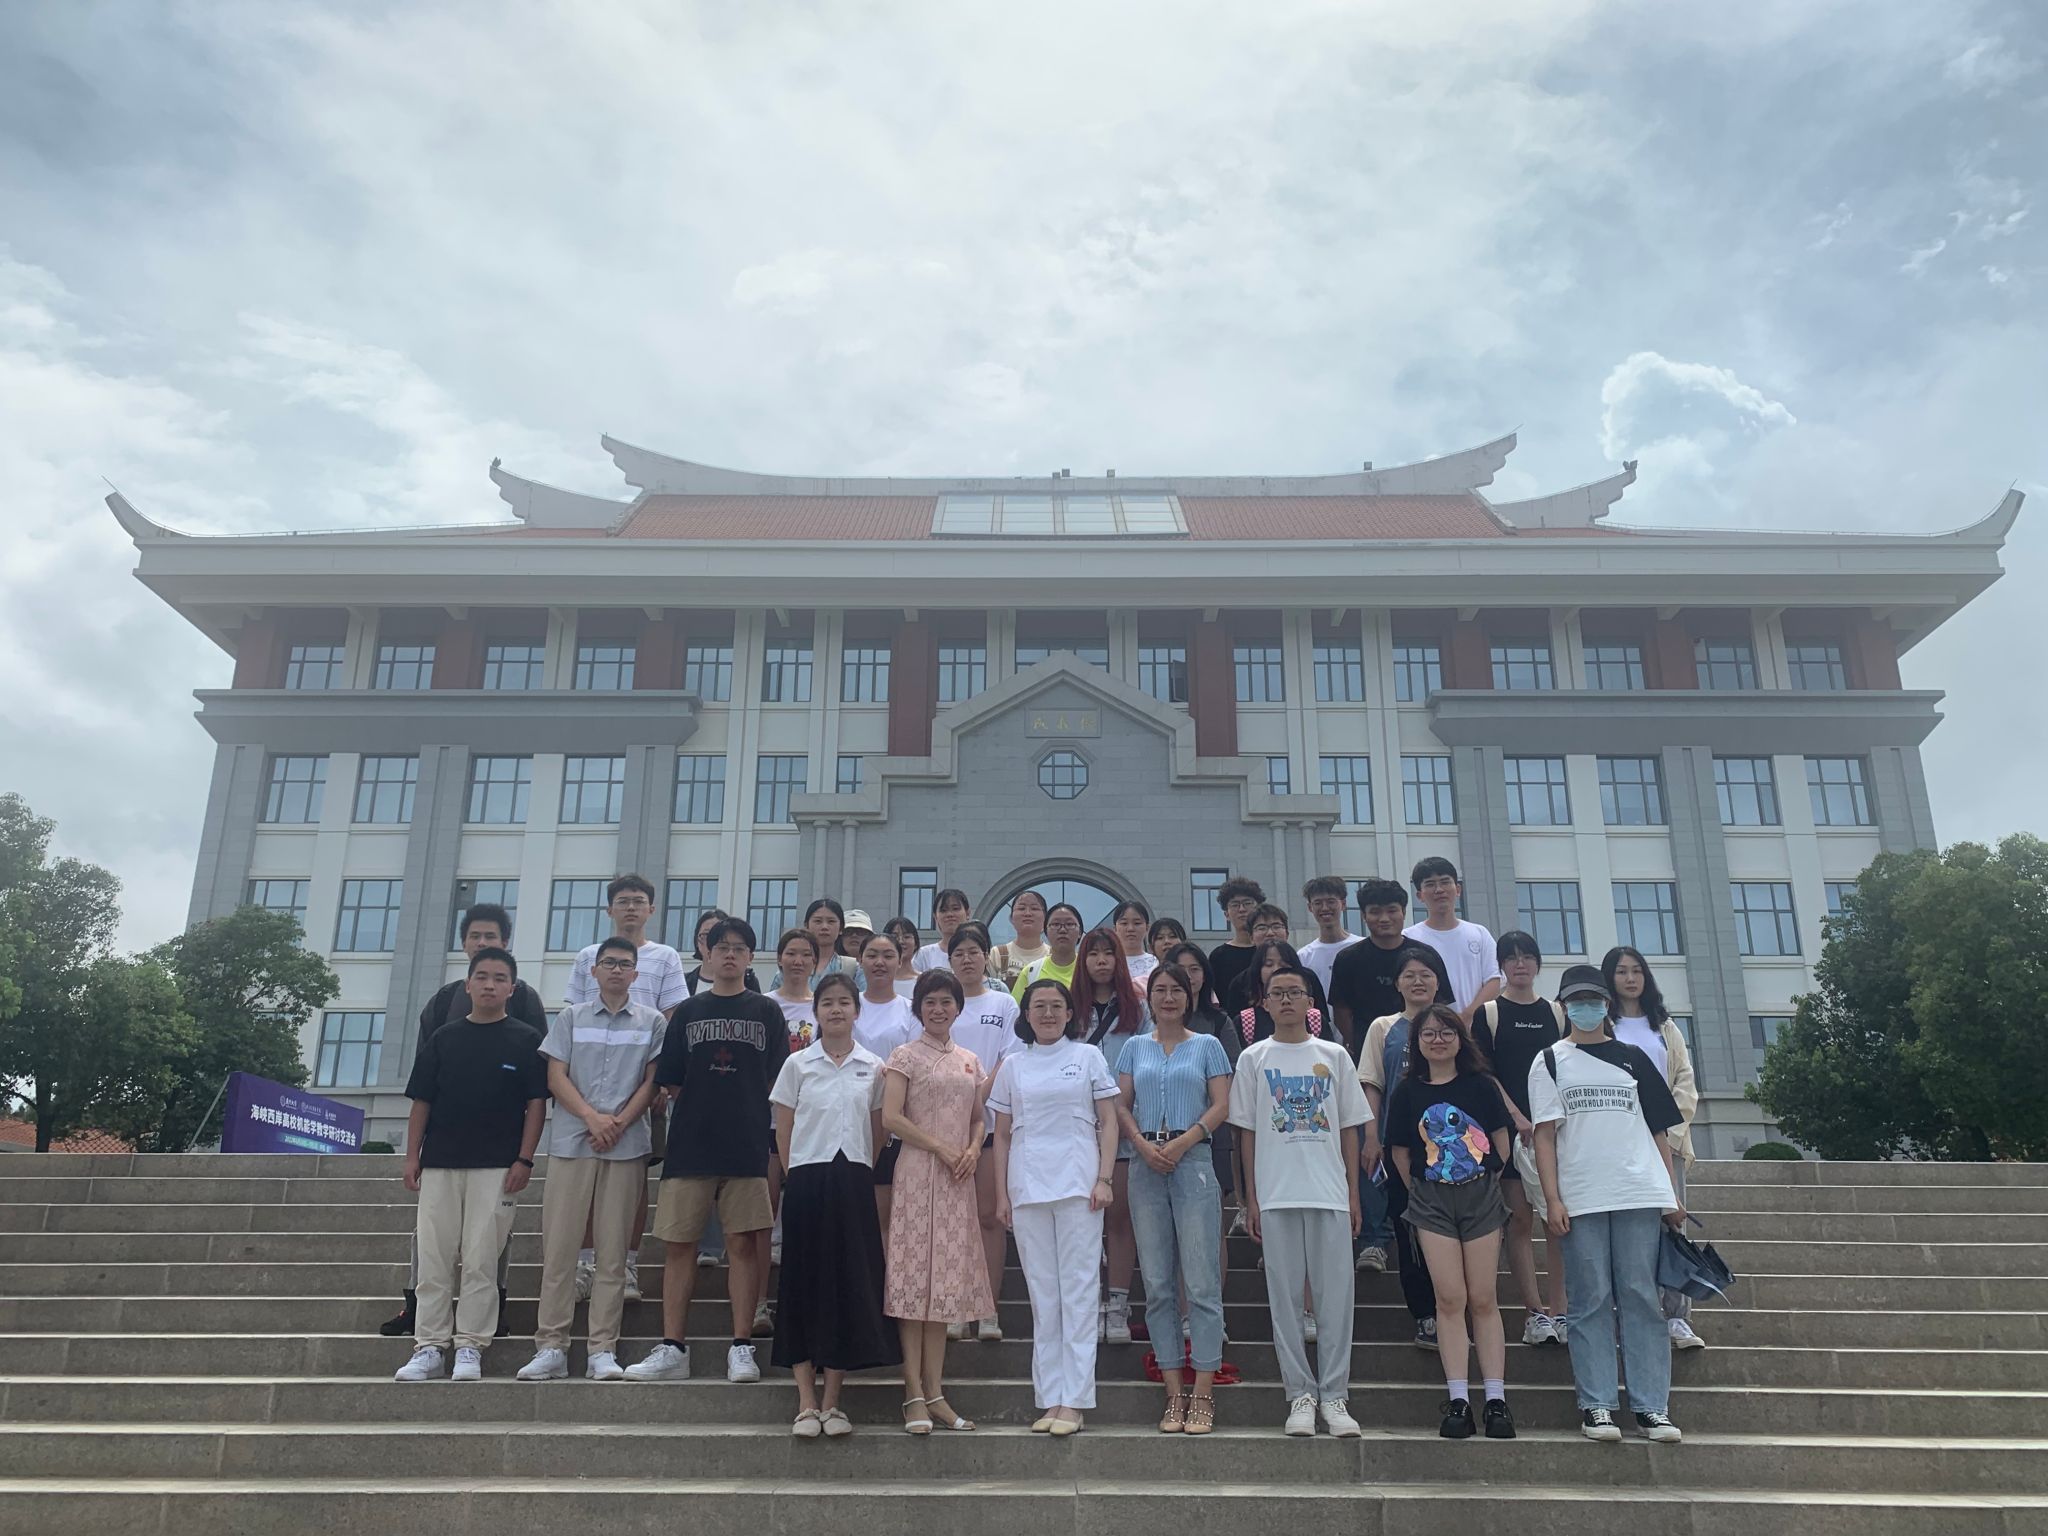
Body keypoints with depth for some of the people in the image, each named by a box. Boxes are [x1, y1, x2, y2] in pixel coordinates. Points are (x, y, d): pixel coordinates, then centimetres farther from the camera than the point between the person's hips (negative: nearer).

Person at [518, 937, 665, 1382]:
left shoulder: (652, 1022, 9)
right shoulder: (571, 1017, 11)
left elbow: (652, 1081, 5)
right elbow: (556, 1077, 4)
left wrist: (620, 1122, -9)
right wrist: (592, 1117, -10)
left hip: (626, 1146, 0)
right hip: (570, 1143, 1)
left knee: (612, 1252, 2)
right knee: (558, 1248, 0)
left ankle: (603, 1350, 6)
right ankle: (551, 1348, 6)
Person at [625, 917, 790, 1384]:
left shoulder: (766, 1011, 7)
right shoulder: (689, 1011, 11)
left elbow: (779, 1082, 4)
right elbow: (671, 1082, 10)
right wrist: (702, 1110, 3)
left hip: (747, 1147, -1)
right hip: (689, 1145, 1)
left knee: (742, 1244, 1)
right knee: (680, 1244, 2)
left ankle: (742, 1348, 7)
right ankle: (672, 1349, 10)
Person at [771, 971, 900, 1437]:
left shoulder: (873, 1067, 6)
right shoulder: (797, 1064, 3)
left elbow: (877, 1132, 11)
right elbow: (784, 1132, 5)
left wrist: (860, 1173, 4)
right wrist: (799, 1176, 0)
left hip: (854, 1181, 1)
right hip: (807, 1180, -1)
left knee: (850, 1285, 2)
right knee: (803, 1285, 0)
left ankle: (831, 1402, 12)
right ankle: (806, 1403, 9)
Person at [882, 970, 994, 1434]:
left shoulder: (969, 1061, 15)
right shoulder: (906, 1056, 0)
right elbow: (891, 1118, -8)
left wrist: (972, 1150, -2)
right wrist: (942, 1149, -12)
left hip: (958, 1179, 5)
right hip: (918, 1172, -5)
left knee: (944, 1281, 7)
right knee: (914, 1278, -5)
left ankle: (935, 1394, 12)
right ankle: (915, 1396, 0)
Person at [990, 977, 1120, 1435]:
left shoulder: (1088, 1057, 6)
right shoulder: (1012, 1067, 11)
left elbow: (1108, 1122, 4)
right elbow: (1002, 1135, 13)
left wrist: (1105, 1178, -6)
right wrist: (1001, 1194, 6)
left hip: (1077, 1183, -2)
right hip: (1027, 1187, 3)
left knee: (1078, 1292, -2)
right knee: (1042, 1296, 7)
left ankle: (1074, 1401, 1)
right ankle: (1049, 1400, 13)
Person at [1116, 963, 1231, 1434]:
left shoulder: (1207, 1045, 8)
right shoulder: (1135, 1047, 15)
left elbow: (1220, 1105, 0)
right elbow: (1121, 1105, 9)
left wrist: (1183, 1142, -13)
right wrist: (1144, 1145, -8)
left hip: (1193, 1161, -3)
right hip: (1146, 1165, 3)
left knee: (1201, 1283, -6)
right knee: (1158, 1284, 4)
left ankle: (1202, 1395, -1)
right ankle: (1174, 1394, 10)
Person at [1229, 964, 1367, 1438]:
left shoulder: (1333, 1056, 9)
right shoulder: (1254, 1058, 6)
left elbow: (1350, 1129, 10)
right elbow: (1247, 1131, 6)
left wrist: (1354, 1194, 4)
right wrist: (1250, 1199, 1)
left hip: (1330, 1193, 1)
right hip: (1275, 1194, 0)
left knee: (1335, 1293, 1)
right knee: (1284, 1296, 3)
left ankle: (1334, 1395, 9)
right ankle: (1300, 1394, 11)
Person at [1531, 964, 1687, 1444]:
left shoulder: (1631, 1057, 13)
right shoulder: (1550, 1062, 8)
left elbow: (1658, 1129, 14)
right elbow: (1544, 1135, 2)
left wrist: (1672, 1194, 6)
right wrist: (1552, 1199, -7)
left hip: (1639, 1193, 2)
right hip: (1580, 1199, -1)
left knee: (1641, 1298, 2)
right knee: (1591, 1302, 1)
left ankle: (1652, 1406, 6)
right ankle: (1597, 1406, 5)